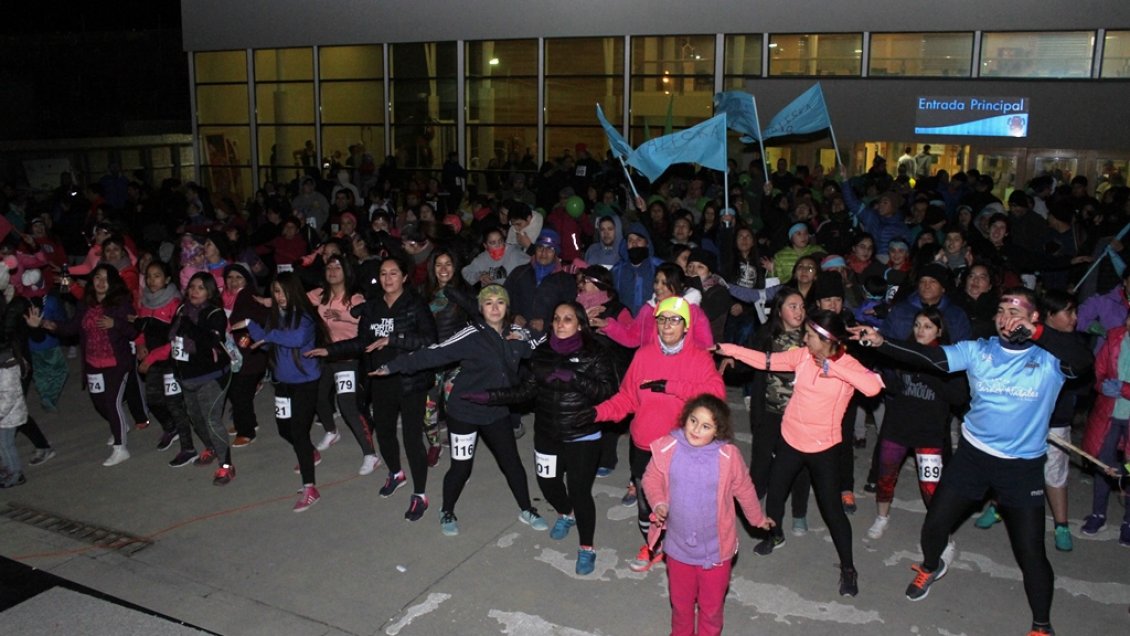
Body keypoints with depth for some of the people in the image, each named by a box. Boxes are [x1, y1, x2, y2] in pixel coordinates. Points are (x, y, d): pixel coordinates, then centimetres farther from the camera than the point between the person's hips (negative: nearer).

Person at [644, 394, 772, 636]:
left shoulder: (728, 456, -19)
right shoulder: (667, 448, -17)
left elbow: (744, 490, -1)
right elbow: (652, 478, 1)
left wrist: (758, 519, 13)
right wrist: (659, 503, -16)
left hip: (716, 549, -1)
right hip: (678, 546, 2)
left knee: (712, 605, 18)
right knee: (680, 601, 24)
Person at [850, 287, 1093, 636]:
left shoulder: (1049, 360, -12)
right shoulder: (978, 351, -6)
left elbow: (1084, 359, -33)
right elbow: (929, 357, -16)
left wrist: (1035, 332, -39)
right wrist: (880, 342, -28)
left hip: (1023, 466, -2)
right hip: (972, 454, 2)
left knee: (1031, 553, 1)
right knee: (934, 524, 11)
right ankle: (930, 567, 46)